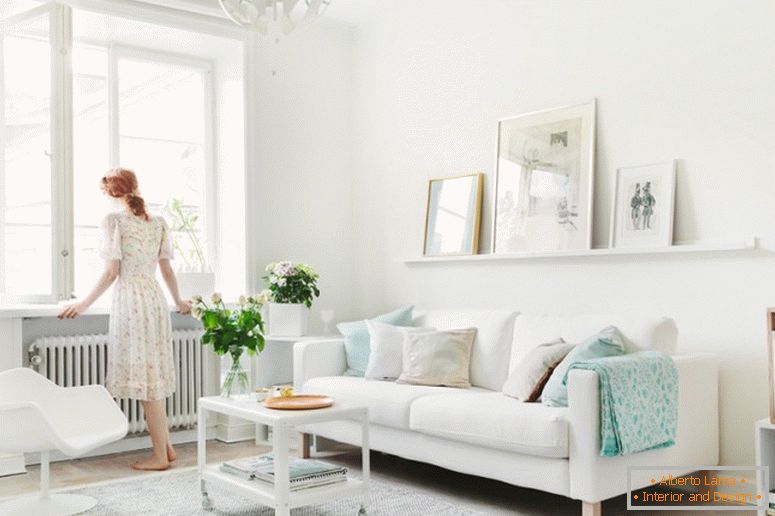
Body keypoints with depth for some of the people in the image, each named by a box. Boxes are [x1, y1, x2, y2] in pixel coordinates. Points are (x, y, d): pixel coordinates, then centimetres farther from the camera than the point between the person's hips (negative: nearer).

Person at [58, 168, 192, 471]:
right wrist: (178, 301, 25)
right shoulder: (158, 223, 10)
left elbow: (111, 273, -8)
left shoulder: (114, 221, -5)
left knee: (143, 374, -2)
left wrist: (84, 304, 0)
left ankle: (160, 455, 3)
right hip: (155, 297, 6)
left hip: (130, 299, -6)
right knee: (154, 373, 13)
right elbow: (167, 270, 11)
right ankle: (166, 446, 16)